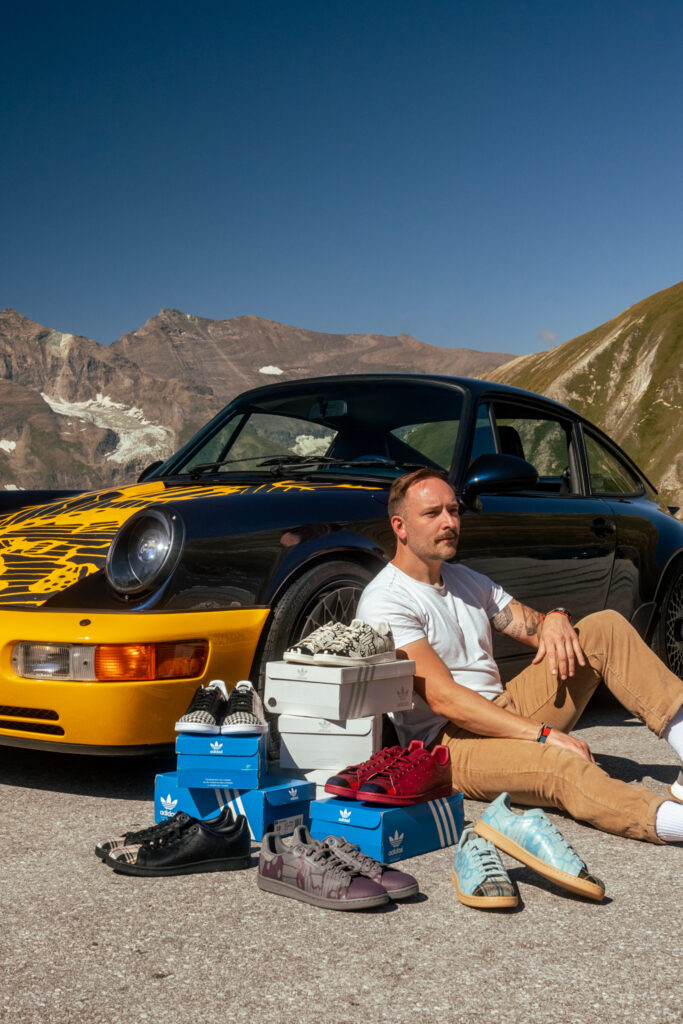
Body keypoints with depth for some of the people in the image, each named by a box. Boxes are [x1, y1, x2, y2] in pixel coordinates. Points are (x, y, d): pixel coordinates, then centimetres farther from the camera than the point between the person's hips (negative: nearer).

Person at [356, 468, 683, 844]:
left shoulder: (466, 580, 16)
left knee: (604, 627, -3)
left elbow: (535, 629, 16)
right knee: (559, 764, -39)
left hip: (509, 711, 8)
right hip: (447, 743, -8)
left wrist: (555, 619, -11)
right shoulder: (384, 602, -11)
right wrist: (543, 734, -27)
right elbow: (442, 698, -21)